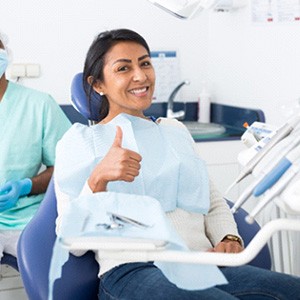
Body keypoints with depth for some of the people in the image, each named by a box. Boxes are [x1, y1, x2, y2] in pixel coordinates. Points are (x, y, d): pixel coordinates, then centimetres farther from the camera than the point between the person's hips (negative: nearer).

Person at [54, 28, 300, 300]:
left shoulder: (175, 131, 25)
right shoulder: (78, 142, 9)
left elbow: (214, 202, 24)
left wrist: (228, 239, 1)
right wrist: (97, 179, -17)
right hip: (132, 272, -6)